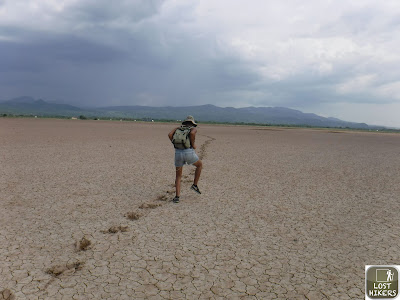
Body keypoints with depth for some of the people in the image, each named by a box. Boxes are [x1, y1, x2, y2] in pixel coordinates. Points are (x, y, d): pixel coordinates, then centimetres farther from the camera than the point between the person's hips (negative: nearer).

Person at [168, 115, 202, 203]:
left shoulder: (178, 128, 24)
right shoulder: (194, 129, 13)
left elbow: (170, 134, 3)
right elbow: (192, 133, -13)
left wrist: (176, 145, 14)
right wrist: (193, 144, 0)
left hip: (178, 154, 3)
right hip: (189, 153, -3)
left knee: (178, 176, 18)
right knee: (200, 165, 28)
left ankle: (177, 197, 6)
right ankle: (195, 185, 24)